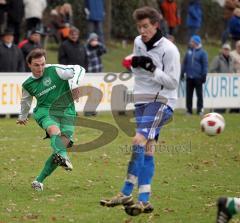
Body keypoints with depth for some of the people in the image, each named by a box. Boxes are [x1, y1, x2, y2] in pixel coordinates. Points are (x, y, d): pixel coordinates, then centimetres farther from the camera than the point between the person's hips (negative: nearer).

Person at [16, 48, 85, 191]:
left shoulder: (54, 71, -4)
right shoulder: (28, 84, 8)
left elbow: (79, 69, -7)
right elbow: (26, 101, 30)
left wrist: (75, 84, -26)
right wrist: (23, 117, 45)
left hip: (66, 112, 0)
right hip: (45, 112, 0)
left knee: (62, 145, -14)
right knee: (55, 131, -34)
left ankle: (39, 181, -3)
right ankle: (63, 158, -64)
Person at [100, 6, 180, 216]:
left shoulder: (169, 50, -13)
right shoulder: (138, 42, 9)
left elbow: (173, 82, -13)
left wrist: (152, 69, -22)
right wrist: (135, 64, 0)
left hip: (161, 101, -7)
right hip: (142, 100, 7)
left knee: (139, 140, -23)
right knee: (147, 150, 6)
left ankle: (126, 194, -23)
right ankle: (144, 200, 5)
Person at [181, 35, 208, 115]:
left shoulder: (202, 52, -2)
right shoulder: (189, 52, 10)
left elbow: (205, 64, -3)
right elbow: (184, 63, 14)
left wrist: (204, 75, -8)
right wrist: (182, 73, 9)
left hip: (198, 77, -4)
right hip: (189, 77, 4)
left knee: (199, 94, 2)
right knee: (189, 94, 6)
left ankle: (200, 109, 6)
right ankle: (189, 110, 11)